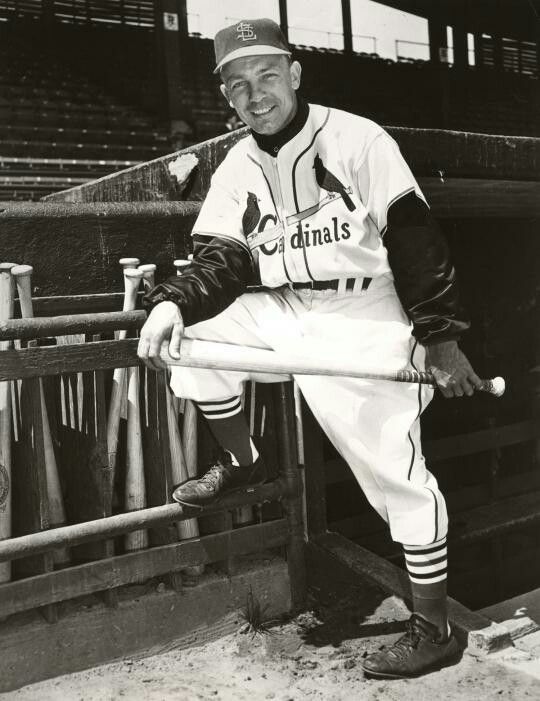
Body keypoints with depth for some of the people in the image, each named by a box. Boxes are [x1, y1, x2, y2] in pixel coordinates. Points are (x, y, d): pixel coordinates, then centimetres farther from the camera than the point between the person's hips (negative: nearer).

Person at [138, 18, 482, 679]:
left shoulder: (356, 139, -10)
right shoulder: (236, 168, 6)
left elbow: (414, 240, -12)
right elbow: (219, 260, 1)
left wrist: (439, 336, -16)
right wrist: (172, 303, -20)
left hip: (368, 321, -5)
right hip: (285, 313, 6)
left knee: (394, 473, -6)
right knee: (193, 328, -6)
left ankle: (434, 628, 11)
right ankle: (241, 462, 12)